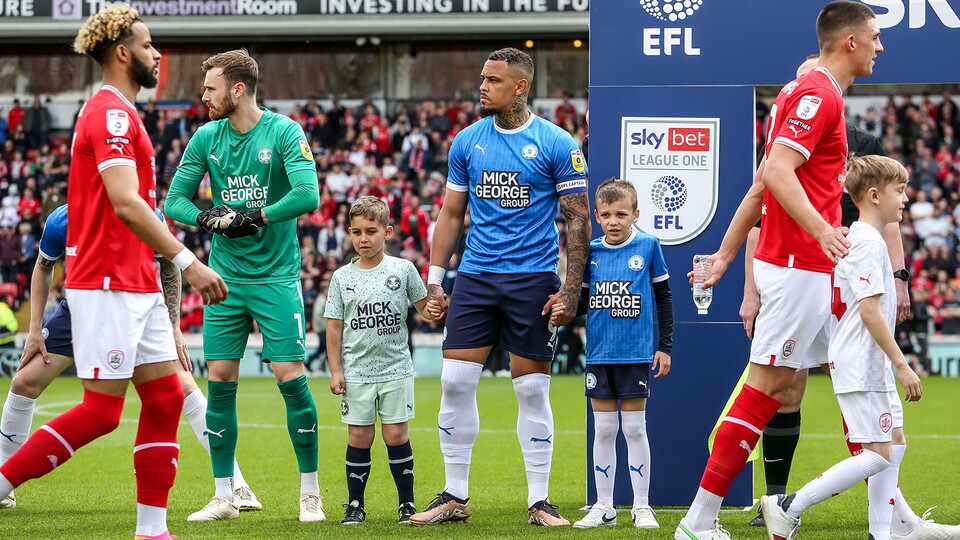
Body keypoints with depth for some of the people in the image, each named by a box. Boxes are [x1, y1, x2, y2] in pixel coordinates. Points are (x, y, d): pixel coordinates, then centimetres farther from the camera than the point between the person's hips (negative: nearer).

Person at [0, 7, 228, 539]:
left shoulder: (116, 113, 18)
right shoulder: (111, 113, -14)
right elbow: (125, 203, -24)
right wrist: (187, 260, -24)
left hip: (137, 284, 10)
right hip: (107, 282, -10)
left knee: (165, 398, 6)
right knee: (101, 410, -9)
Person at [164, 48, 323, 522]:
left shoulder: (284, 132, -8)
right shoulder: (206, 138, 5)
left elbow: (307, 195, -20)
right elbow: (175, 200, 6)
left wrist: (257, 218, -18)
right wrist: (207, 218, -12)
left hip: (276, 276, -4)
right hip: (224, 278, 4)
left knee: (291, 377, -8)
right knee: (220, 382, 1)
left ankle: (310, 494, 4)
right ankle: (224, 497, 9)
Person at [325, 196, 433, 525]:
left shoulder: (402, 270, 1)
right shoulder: (342, 277, 4)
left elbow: (424, 307, 9)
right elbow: (334, 327, 5)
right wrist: (335, 371, 0)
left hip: (395, 370, -1)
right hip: (356, 372, 1)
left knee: (396, 435, -1)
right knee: (359, 437, 2)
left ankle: (407, 503, 8)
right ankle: (355, 504, 10)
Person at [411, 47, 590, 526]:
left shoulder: (556, 145, -4)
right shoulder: (467, 141, 8)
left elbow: (578, 220, -3)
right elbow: (451, 214, 14)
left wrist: (571, 289, -10)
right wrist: (434, 281, 8)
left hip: (533, 280, -3)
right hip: (475, 276, 4)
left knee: (532, 390, 0)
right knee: (455, 382, -4)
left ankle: (540, 502, 8)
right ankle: (454, 497, 6)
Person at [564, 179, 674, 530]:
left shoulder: (647, 247, -3)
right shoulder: (590, 252, 4)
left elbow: (664, 297, 3)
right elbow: (582, 300, 11)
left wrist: (665, 346, 1)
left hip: (636, 355, -3)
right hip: (599, 354, 3)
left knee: (634, 428, 1)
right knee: (603, 429, 7)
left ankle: (641, 506, 8)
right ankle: (604, 507, 12)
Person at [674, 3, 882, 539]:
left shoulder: (813, 93, 19)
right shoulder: (818, 93, -12)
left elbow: (761, 184, 21)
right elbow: (777, 172, -25)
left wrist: (726, 254, 22)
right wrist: (821, 230, -36)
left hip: (818, 269, 10)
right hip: (799, 267, -10)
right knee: (768, 387, -8)